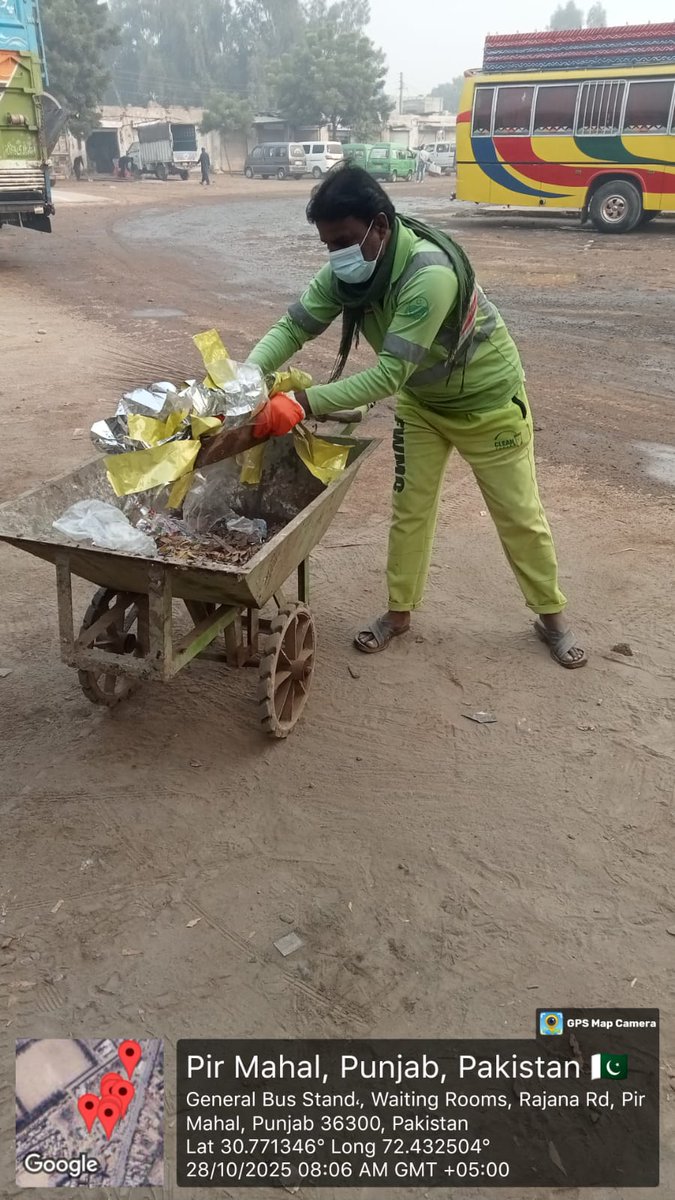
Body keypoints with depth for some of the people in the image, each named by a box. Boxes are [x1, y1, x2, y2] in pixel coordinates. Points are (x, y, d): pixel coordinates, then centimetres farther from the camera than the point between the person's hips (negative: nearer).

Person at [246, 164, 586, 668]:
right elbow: (293, 326, -16)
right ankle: (400, 611, 26)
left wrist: (305, 403, -46)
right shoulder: (345, 273, -15)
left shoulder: (430, 275, -38)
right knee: (410, 508, 9)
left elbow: (390, 373, -41)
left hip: (487, 399, -6)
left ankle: (551, 614, 25)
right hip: (422, 401, 6)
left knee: (519, 514, 6)